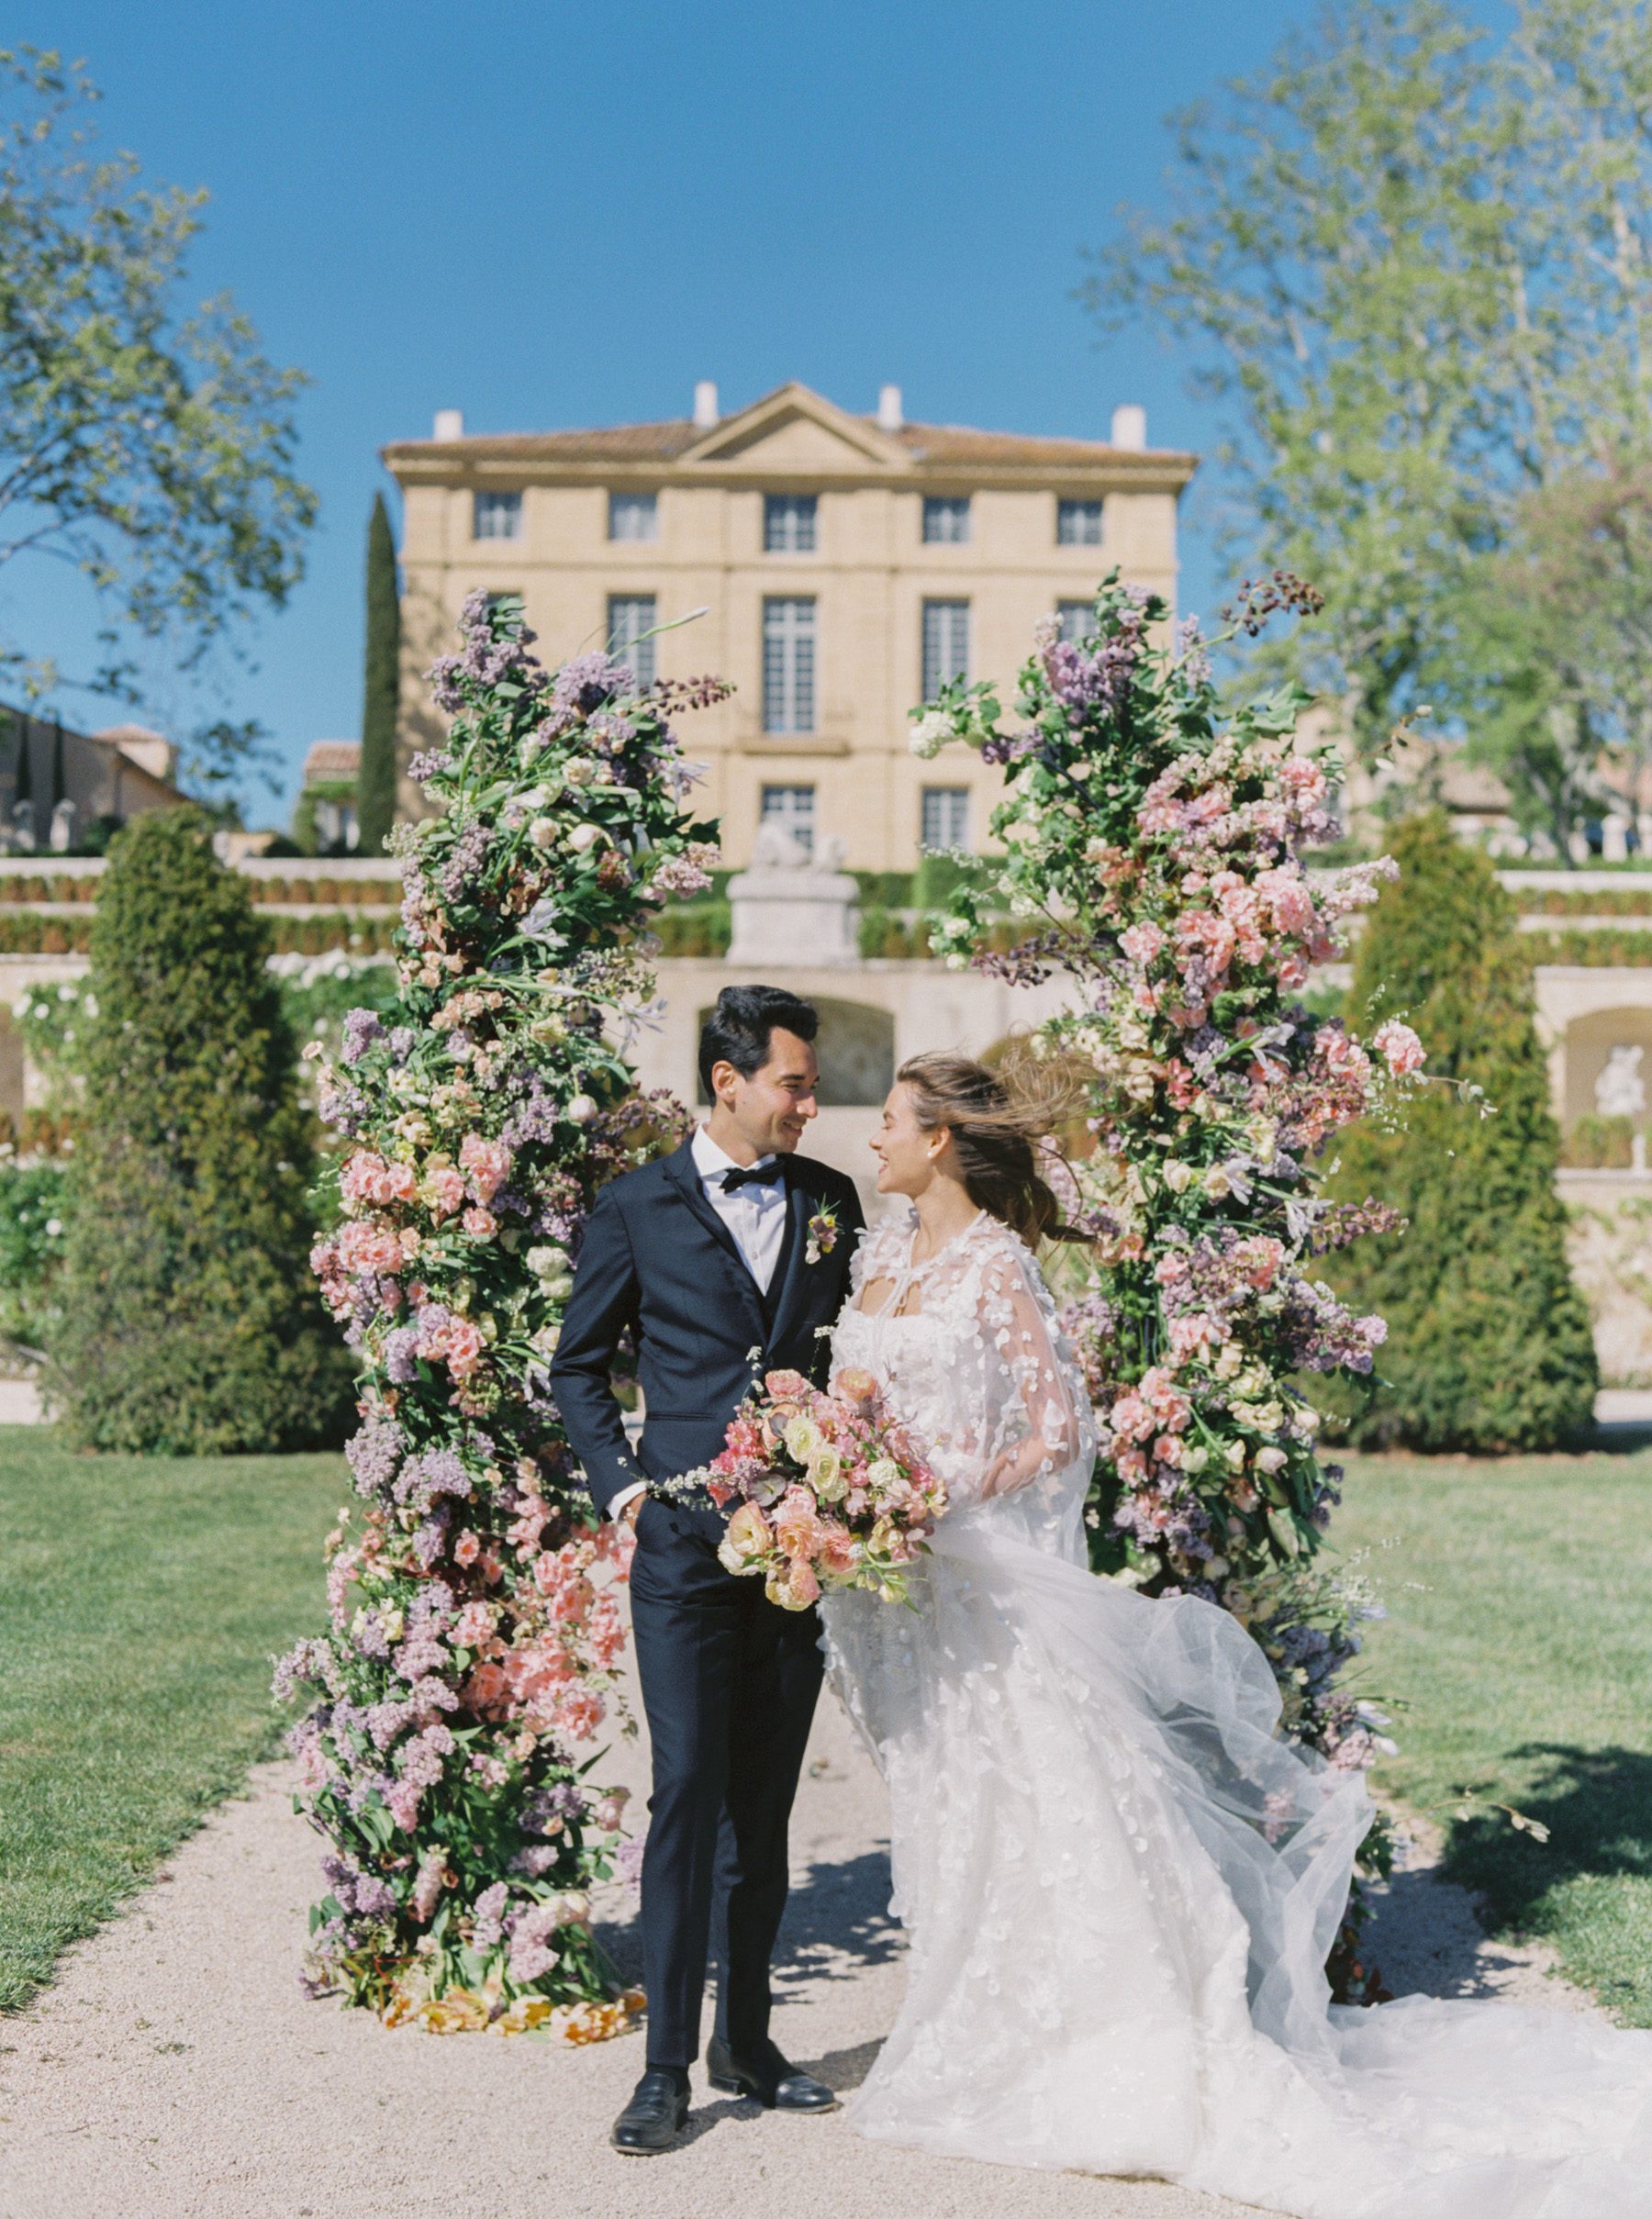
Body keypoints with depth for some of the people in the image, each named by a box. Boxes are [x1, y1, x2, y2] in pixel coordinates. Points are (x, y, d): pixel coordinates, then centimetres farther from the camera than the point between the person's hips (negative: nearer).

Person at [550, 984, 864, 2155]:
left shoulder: (832, 1200, 9)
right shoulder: (638, 1208, 1)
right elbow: (579, 1365, 10)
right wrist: (619, 1483, -2)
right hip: (688, 1542, -3)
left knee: (767, 1804, 10)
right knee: (689, 1792, -8)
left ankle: (748, 2042, 22)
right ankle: (668, 2067, -1)